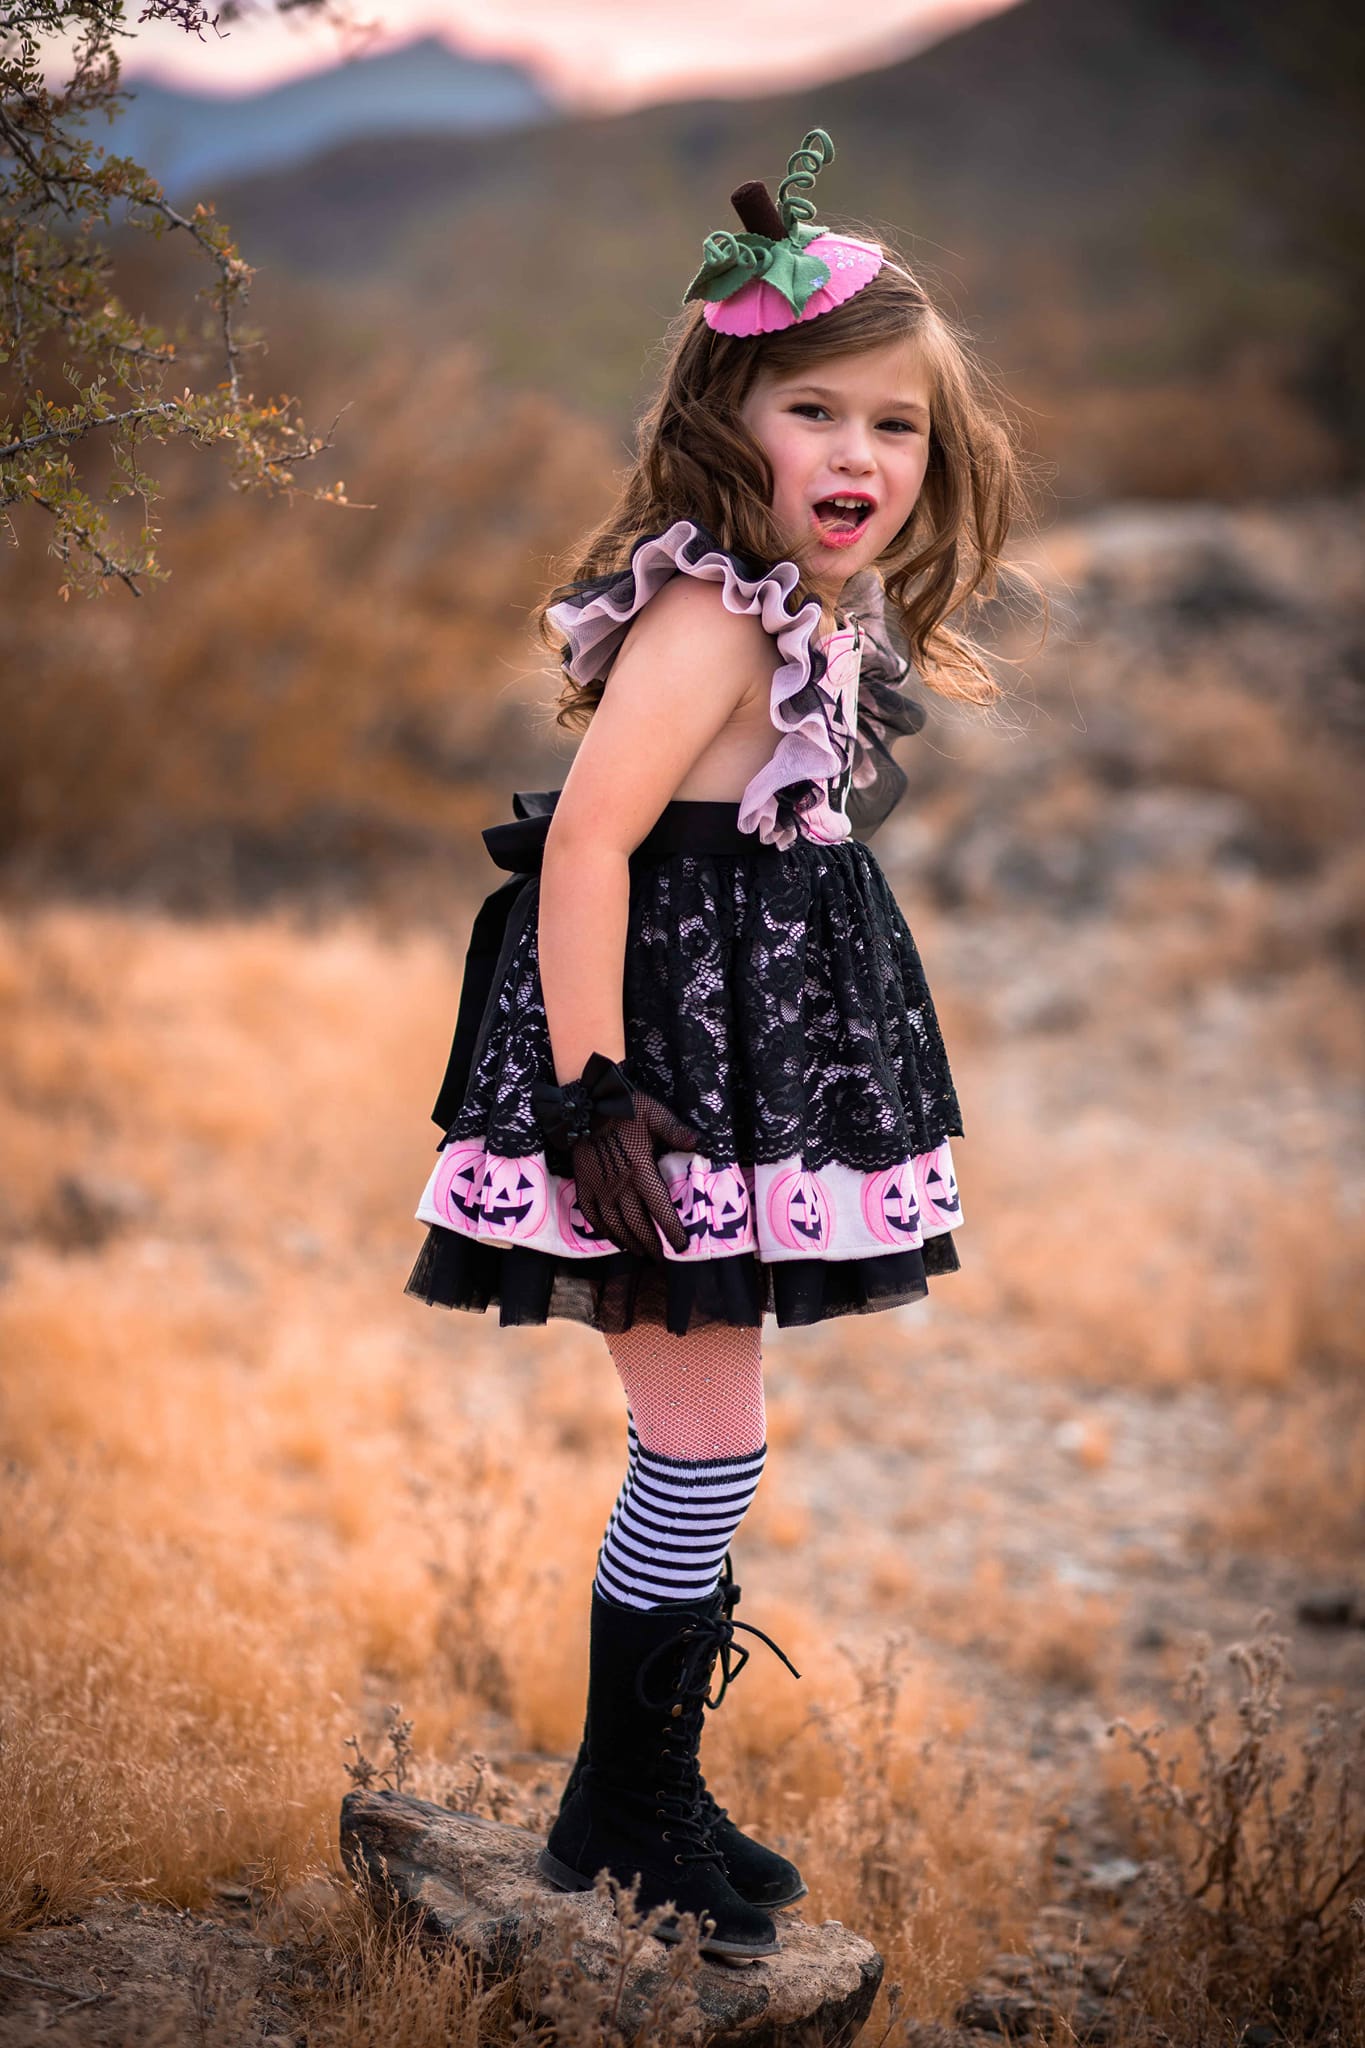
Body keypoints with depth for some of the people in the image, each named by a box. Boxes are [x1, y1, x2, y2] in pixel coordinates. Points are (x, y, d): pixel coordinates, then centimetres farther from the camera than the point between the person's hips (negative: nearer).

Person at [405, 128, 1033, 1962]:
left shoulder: (832, 618, 11)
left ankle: (655, 1786, 31)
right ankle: (622, 1809, 16)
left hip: (748, 1061, 10)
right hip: (666, 1059, -10)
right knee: (709, 1443, -2)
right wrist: (592, 1099, -29)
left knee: (699, 1445, 16)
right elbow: (586, 844, -27)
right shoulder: (714, 618, -19)